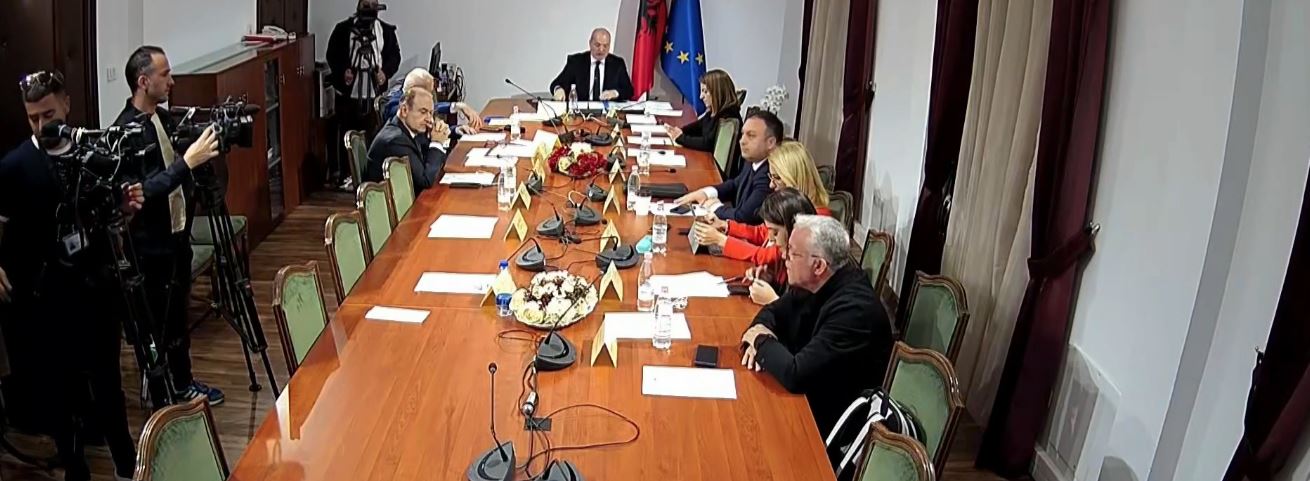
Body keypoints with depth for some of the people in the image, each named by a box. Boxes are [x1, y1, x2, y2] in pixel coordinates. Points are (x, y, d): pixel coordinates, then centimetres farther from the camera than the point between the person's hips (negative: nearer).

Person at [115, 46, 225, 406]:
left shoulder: (163, 118, 7)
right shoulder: (127, 131, -19)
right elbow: (143, 191, -27)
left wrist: (203, 151, 2)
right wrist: (187, 162, -31)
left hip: (178, 234, 8)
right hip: (152, 245, -8)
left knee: (179, 315, 18)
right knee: (158, 322, 4)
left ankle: (182, 384, 32)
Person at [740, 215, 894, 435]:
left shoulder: (854, 309, -31)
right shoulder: (810, 284, -5)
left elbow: (796, 375, -34)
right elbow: (772, 312, 12)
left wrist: (762, 340, -15)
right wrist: (760, 336, -11)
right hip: (805, 394, 7)